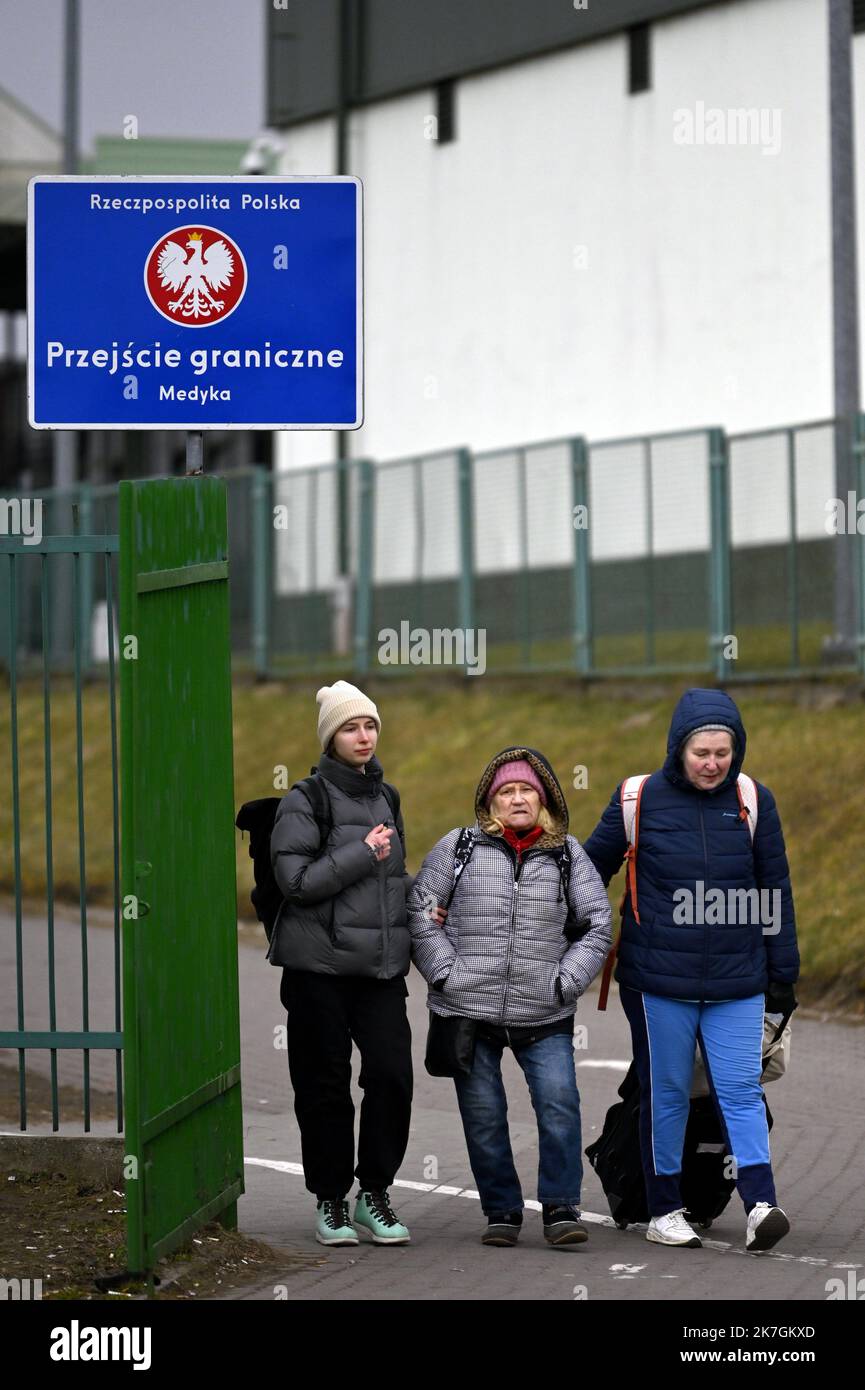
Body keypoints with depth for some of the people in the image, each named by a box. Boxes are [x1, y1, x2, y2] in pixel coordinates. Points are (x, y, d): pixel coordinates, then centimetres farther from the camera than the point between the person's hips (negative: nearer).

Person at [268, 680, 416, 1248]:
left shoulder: (385, 797, 15)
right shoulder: (305, 801, -3)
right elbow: (297, 880, -13)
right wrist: (363, 854, -14)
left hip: (382, 964, 5)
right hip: (320, 965, -5)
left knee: (392, 1074, -6)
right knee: (325, 1085, 1)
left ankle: (375, 1191, 8)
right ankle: (331, 1200, 13)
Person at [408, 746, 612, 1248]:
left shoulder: (568, 854, 8)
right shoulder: (458, 847, 5)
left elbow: (597, 924, 9)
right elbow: (420, 911, 4)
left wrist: (566, 980, -2)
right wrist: (446, 972, -5)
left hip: (545, 1017, 0)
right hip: (470, 1010, 0)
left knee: (560, 1104, -14)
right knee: (484, 1116, 3)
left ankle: (562, 1207, -6)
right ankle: (502, 1212, 14)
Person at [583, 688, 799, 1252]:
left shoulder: (753, 802, 2)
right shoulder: (639, 800, -3)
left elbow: (776, 890, 8)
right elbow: (591, 868, 8)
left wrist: (783, 972, 8)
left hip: (738, 982, 1)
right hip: (658, 980, -1)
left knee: (742, 1090, -6)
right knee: (666, 1094, 7)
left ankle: (761, 1205, -11)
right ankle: (665, 1210, 17)